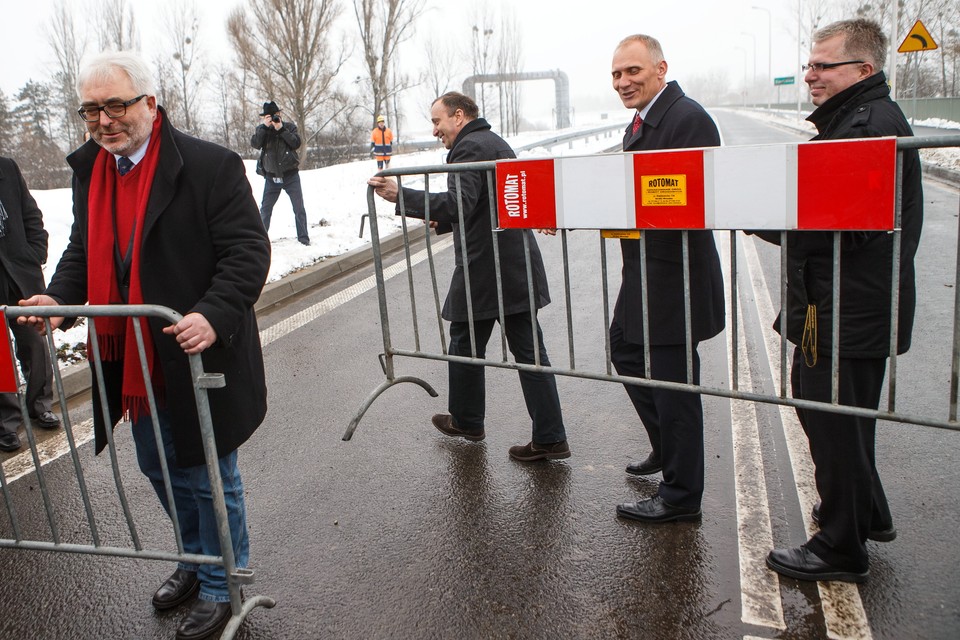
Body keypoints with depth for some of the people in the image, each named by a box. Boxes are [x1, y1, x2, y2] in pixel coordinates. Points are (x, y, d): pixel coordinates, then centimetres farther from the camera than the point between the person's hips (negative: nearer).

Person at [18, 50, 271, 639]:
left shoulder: (210, 165, -15)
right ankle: (196, 560, 46)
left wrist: (214, 314, -32)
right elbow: (84, 252, 16)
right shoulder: (89, 170, 8)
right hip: (134, 363, 8)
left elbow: (248, 250, -19)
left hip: (198, 358, -7)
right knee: (158, 466, 22)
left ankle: (221, 586, 30)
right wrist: (58, 296, -3)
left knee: (209, 476, 8)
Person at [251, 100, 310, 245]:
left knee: (299, 208, -2)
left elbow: (296, 143, -14)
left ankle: (303, 238, 5)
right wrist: (265, 126, -21)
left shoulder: (289, 126, 0)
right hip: (271, 177, 1)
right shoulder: (261, 129, 2)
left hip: (291, 175, -1)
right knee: (265, 209, 7)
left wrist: (281, 129, -20)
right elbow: (255, 144, -15)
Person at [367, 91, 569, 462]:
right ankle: (550, 438, 8)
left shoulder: (470, 147, -12)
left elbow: (459, 204, -26)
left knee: (465, 346, 11)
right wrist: (443, 222, 24)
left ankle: (467, 421, 28)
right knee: (528, 351, 7)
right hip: (519, 268, 9)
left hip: (482, 271, -9)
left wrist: (400, 195, -27)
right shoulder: (497, 143, 20)